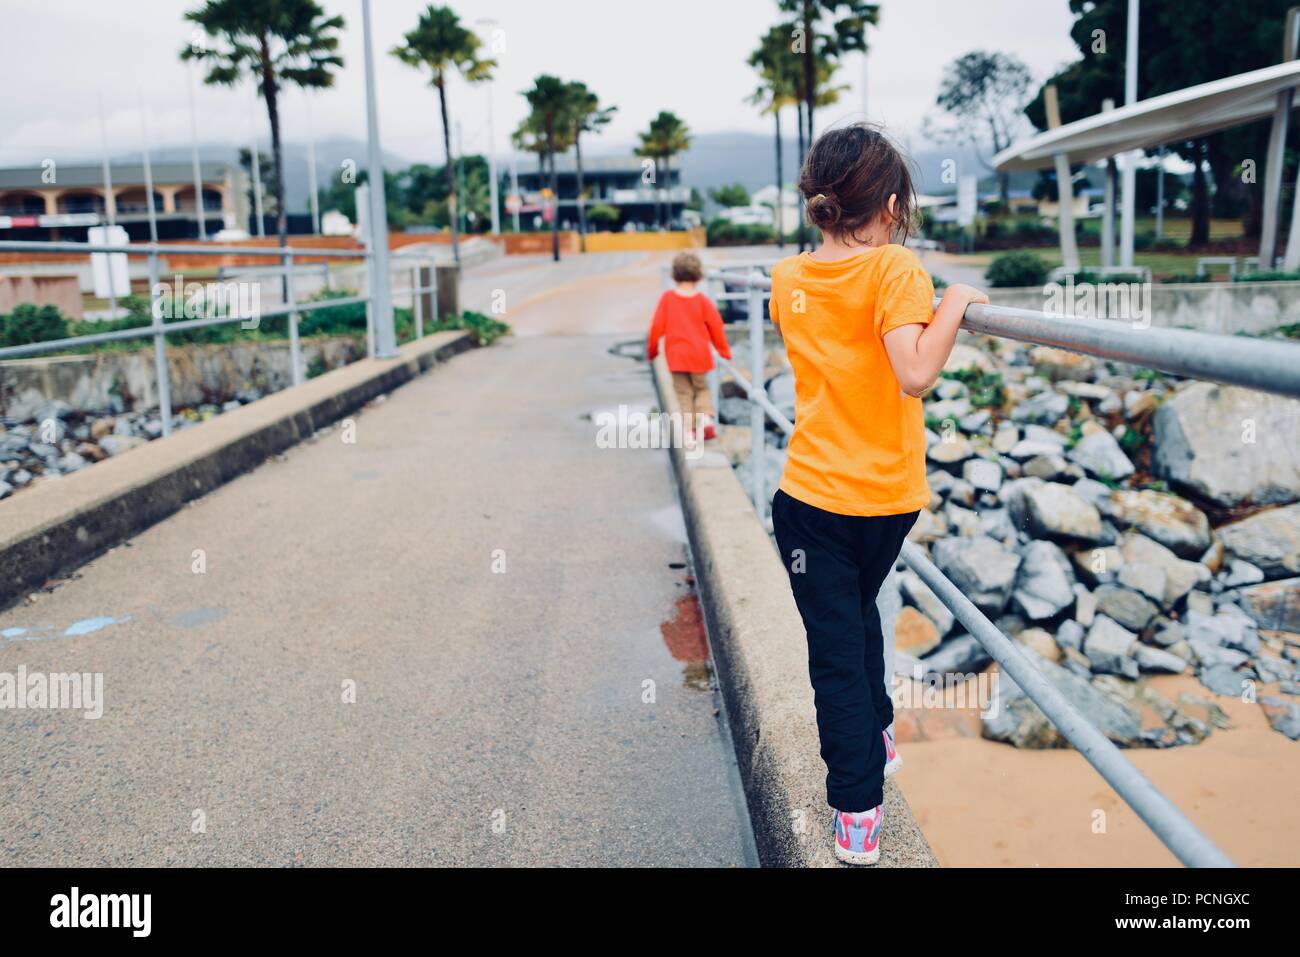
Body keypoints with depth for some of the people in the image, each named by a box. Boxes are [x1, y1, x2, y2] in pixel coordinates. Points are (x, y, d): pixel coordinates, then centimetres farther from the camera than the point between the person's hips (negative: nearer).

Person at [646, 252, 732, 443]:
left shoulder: (667, 297, -4)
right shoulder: (702, 300, -4)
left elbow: (657, 326, -3)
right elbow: (716, 326, 0)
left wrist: (652, 349, 11)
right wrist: (724, 350, 13)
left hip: (676, 355, 0)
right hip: (699, 355, 0)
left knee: (683, 392, 8)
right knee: (702, 388, 18)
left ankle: (688, 431, 1)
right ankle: (705, 418, -5)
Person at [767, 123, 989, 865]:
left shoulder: (787, 278, 0)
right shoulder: (894, 269, -14)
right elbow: (915, 375, -28)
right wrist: (955, 302, -17)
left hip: (813, 495, 0)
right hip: (888, 494, 0)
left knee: (835, 646, 6)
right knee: (859, 614, 27)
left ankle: (860, 811, 10)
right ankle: (877, 740, 44)